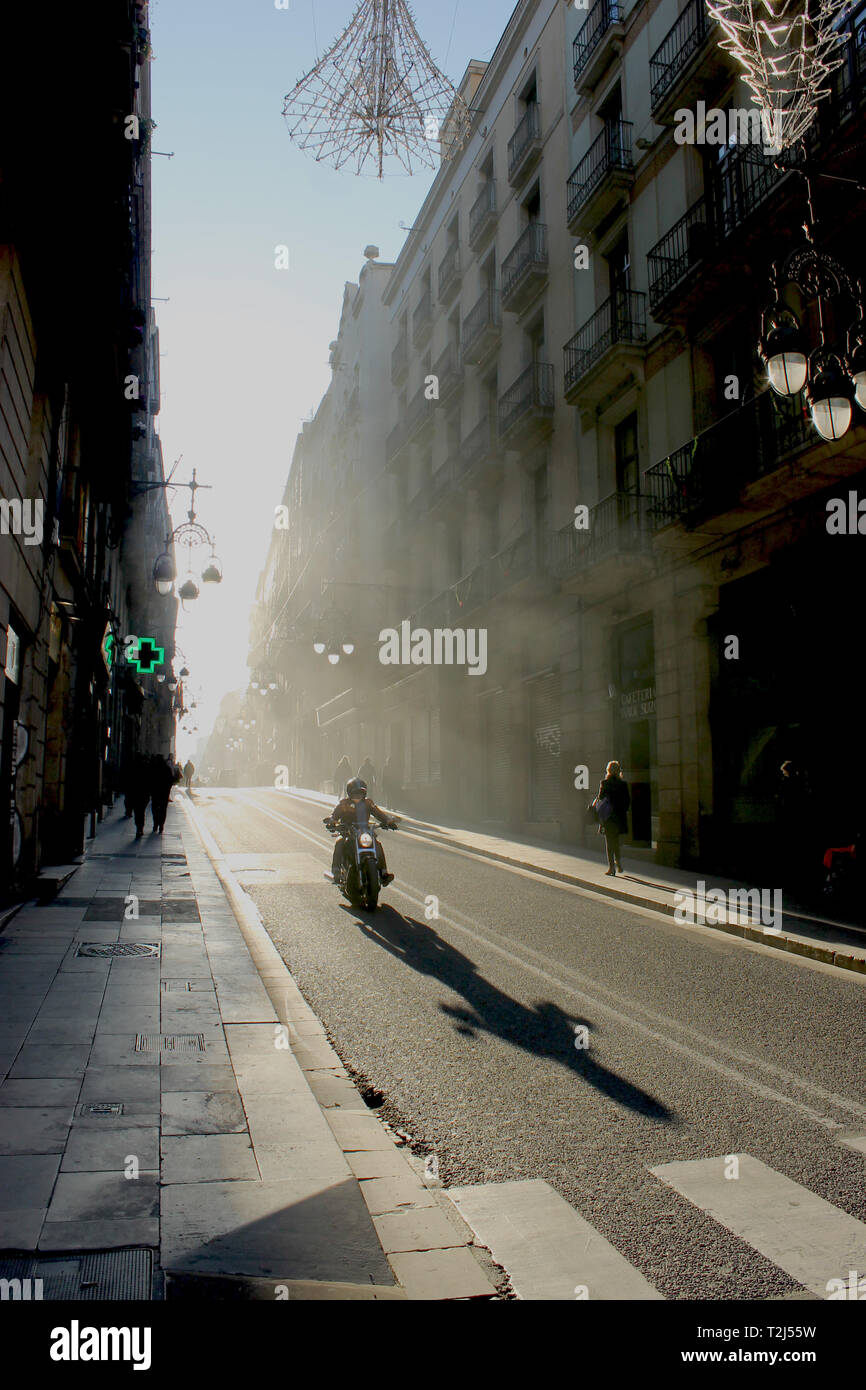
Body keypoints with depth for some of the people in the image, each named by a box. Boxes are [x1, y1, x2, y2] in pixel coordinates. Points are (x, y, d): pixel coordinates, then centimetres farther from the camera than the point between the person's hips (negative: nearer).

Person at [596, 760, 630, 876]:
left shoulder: (604, 782, -9)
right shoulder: (623, 783, 0)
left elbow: (600, 798, -8)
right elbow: (628, 800, 2)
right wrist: (623, 811, 12)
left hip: (608, 815, -3)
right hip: (620, 816, 3)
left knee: (609, 842, 3)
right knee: (616, 840, 21)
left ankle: (611, 867, 2)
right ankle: (618, 862, 20)